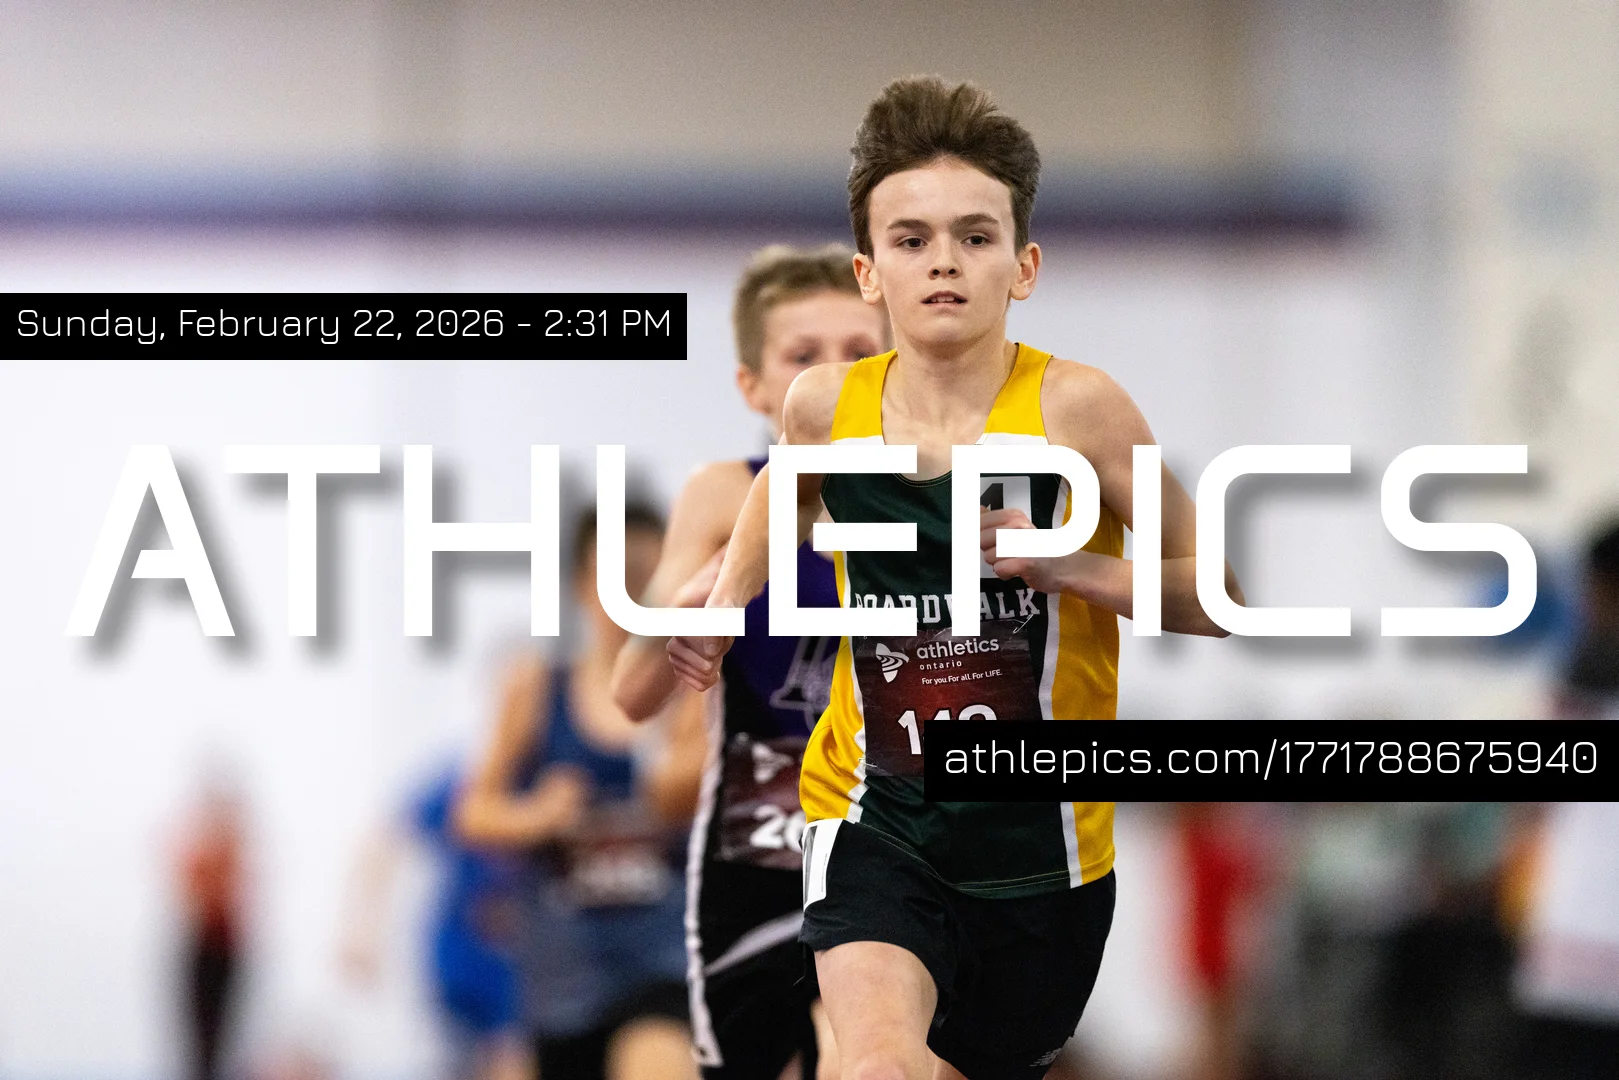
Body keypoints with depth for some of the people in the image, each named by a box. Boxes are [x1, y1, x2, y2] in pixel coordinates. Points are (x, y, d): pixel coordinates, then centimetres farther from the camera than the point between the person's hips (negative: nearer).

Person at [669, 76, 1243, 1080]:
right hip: (876, 817, 0)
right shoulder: (830, 405, -5)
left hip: (1039, 837, 0)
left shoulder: (1074, 407, -14)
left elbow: (1216, 598, -9)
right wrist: (727, 601, 8)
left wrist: (1075, 569, -24)